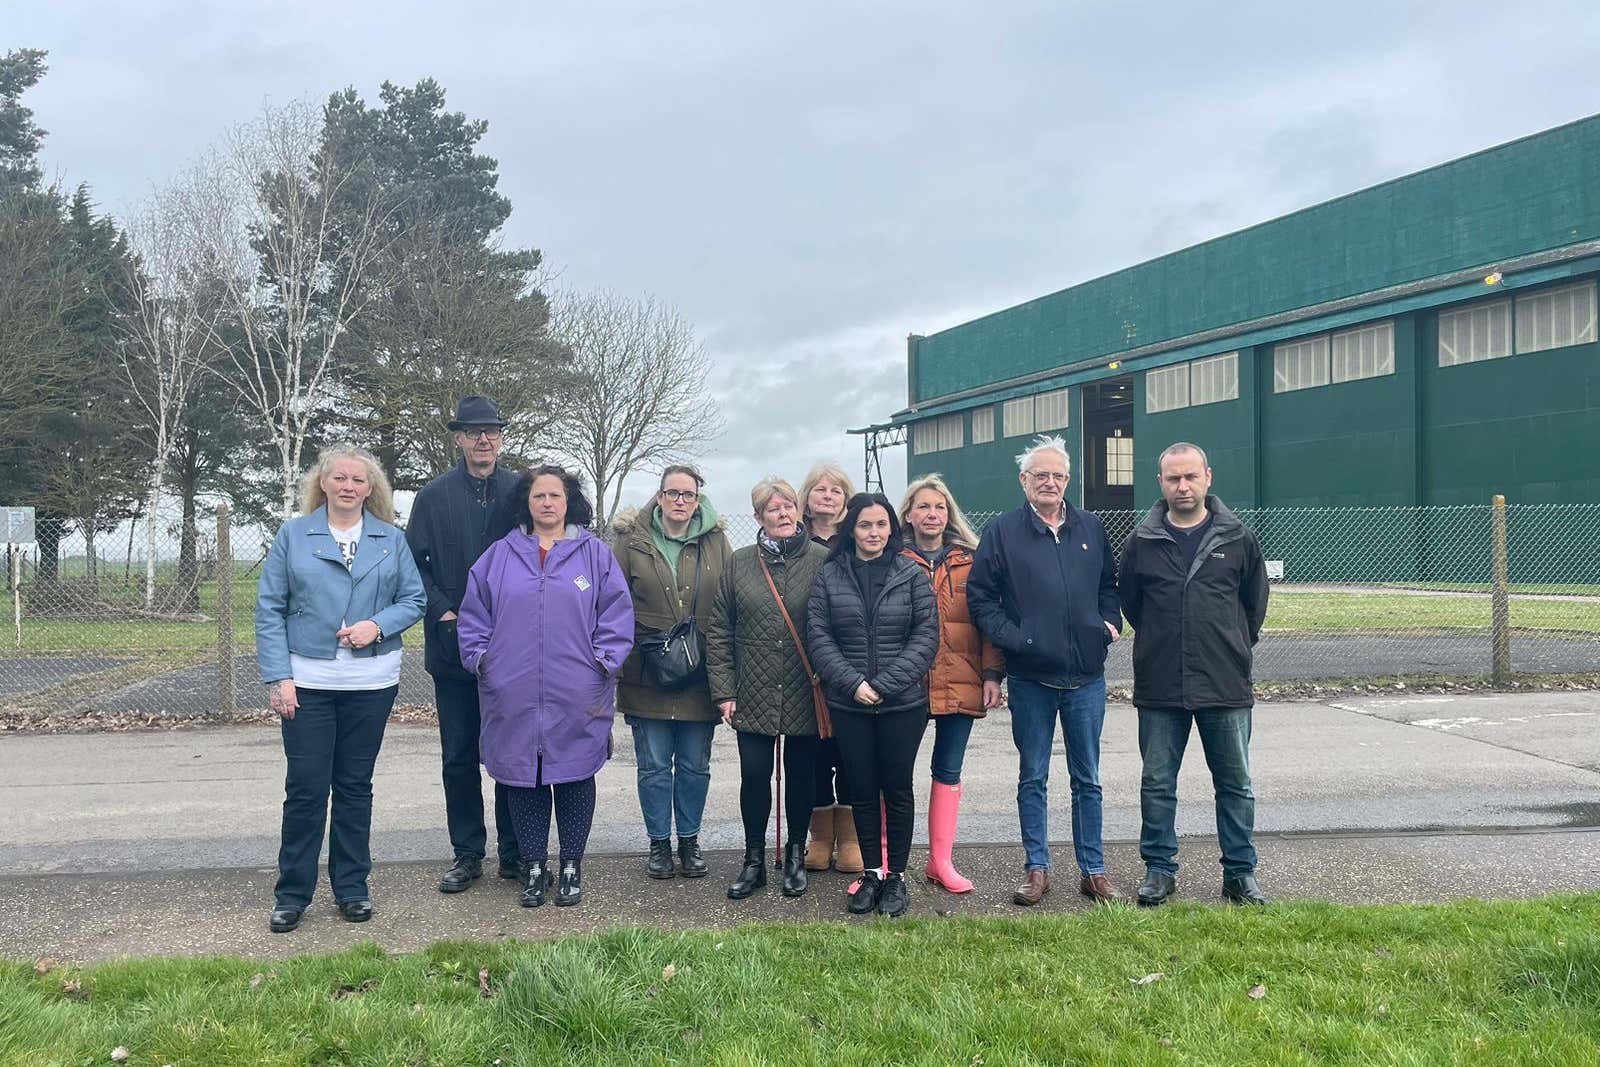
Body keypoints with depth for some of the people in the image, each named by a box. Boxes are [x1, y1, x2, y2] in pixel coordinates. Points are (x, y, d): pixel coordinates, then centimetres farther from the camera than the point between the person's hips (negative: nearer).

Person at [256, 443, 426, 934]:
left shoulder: (391, 540, 7)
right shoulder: (292, 535, 2)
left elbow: (414, 598, 6)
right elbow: (269, 608, 0)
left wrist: (378, 625, -14)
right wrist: (278, 676, -8)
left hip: (372, 683, 1)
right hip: (307, 682, -1)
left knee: (355, 785, 10)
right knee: (306, 787, 0)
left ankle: (352, 888, 21)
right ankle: (292, 893, 12)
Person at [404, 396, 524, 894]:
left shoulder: (521, 492, 3)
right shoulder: (434, 496, 4)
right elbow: (415, 563, 3)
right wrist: (443, 611, -9)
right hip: (455, 644, 1)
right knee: (459, 756, 7)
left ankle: (514, 851, 18)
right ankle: (467, 853, 18)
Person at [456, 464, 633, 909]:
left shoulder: (595, 553, 3)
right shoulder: (500, 555, 8)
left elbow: (617, 613, 1)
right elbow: (473, 613, 11)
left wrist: (604, 663, -7)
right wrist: (480, 658, 2)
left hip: (577, 698, -1)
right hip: (514, 697, 2)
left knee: (574, 777, 7)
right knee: (523, 780, 8)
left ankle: (571, 867, 20)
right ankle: (534, 867, 22)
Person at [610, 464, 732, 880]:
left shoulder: (716, 542, 5)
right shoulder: (631, 539, 0)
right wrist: (623, 645, -5)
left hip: (700, 674, 2)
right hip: (647, 674, -1)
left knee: (695, 765, 11)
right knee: (654, 765, 7)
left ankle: (689, 841, 26)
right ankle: (659, 843, 22)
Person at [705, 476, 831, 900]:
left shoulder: (822, 560, -3)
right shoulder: (739, 564, 3)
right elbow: (718, 630, 4)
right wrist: (723, 690, -1)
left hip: (805, 694, -1)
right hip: (754, 695, 1)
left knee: (800, 776, 10)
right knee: (754, 775, 3)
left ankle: (795, 855, 29)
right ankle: (754, 861, 19)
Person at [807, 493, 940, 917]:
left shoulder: (911, 575, 0)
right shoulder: (830, 576, 2)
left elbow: (926, 635, -4)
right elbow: (818, 636, -1)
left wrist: (886, 684, -12)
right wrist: (853, 683, -12)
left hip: (903, 703, -1)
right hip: (848, 704, 1)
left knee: (897, 787, 7)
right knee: (862, 790, 9)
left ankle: (896, 875, 20)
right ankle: (871, 873, 23)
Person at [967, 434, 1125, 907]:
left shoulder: (1090, 528, 8)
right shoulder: (1003, 531, -2)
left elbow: (1109, 583, 20)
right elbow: (979, 595, -1)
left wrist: (1110, 623, 3)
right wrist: (1010, 637, -12)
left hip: (1086, 676, 2)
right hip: (1030, 677, -2)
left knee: (1087, 779, 10)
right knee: (1032, 778, 9)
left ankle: (1093, 871, 20)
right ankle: (1037, 869, 20)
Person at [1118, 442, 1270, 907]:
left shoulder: (1239, 540, 2)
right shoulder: (1141, 543, 2)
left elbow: (1255, 605, 13)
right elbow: (1129, 604, 13)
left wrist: (1234, 647, 13)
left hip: (1226, 685, 0)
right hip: (1159, 687, 0)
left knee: (1235, 785, 8)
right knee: (1157, 784, 7)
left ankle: (1240, 873, 20)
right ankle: (1159, 869, 20)